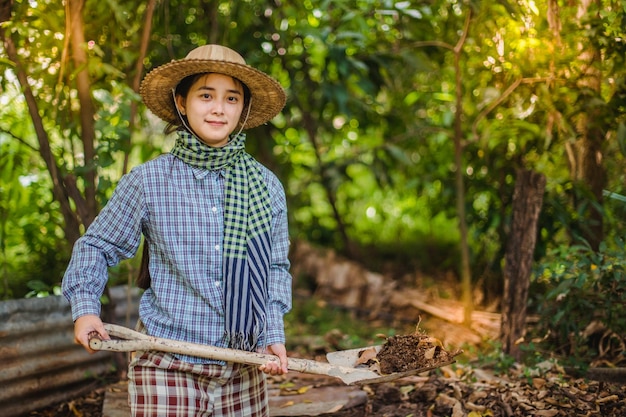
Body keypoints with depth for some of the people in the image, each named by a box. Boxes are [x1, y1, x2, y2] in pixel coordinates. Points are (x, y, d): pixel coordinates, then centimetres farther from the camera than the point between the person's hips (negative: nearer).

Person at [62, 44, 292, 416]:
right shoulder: (148, 181, -3)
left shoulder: (266, 186, 2)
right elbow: (97, 246, 8)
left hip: (244, 371, 2)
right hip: (168, 368, -2)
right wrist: (85, 307, -6)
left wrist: (273, 334, 1)